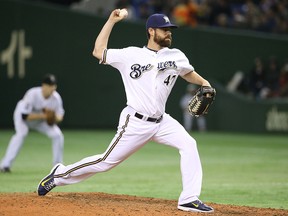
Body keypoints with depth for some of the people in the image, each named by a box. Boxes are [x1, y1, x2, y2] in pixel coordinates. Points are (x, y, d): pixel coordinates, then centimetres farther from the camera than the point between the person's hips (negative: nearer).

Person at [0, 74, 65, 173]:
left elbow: (60, 115, -9)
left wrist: (56, 117, -33)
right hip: (22, 114, -5)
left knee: (57, 135, -8)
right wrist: (42, 116, -43)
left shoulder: (56, 97, -21)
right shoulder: (32, 94, -35)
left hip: (41, 119, 5)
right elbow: (25, 116, -34)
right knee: (21, 133, -32)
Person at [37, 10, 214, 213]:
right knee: (107, 161, -1)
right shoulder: (130, 55, -4)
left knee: (189, 145, -16)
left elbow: (189, 73, 23)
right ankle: (60, 174, 19)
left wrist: (204, 83, 2)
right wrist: (111, 21, -3)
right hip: (135, 122, -4)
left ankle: (189, 200, -14)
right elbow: (98, 51, -3)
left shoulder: (176, 57, 6)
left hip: (161, 122, 5)